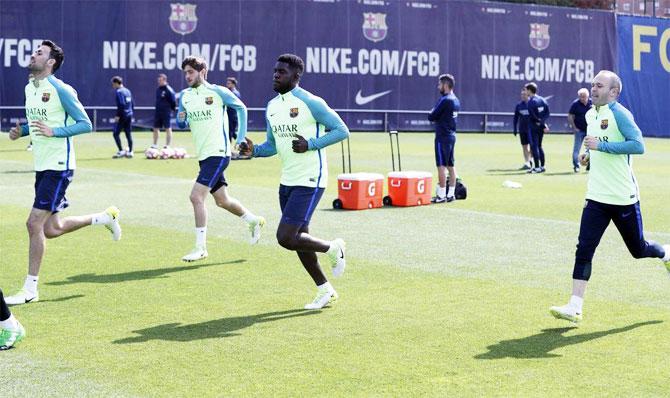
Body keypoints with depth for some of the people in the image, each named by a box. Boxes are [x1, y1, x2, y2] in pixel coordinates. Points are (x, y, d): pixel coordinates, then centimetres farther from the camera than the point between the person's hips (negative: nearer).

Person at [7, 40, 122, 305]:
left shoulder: (60, 89, -13)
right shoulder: (29, 88, 11)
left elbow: (86, 124, -13)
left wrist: (54, 131, -25)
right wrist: (21, 131, 4)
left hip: (58, 166, -9)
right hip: (42, 166, 9)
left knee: (35, 223, -11)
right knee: (52, 229, 12)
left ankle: (30, 289, -1)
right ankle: (105, 217, 33)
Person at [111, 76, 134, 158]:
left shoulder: (118, 91, -11)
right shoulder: (128, 91, 14)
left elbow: (121, 105, -20)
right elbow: (132, 104, 16)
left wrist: (118, 115, -18)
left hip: (122, 116, -8)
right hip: (129, 115, 8)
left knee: (116, 134, -2)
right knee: (128, 134, 9)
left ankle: (121, 151, -6)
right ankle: (130, 152, 9)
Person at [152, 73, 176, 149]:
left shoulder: (169, 90, -12)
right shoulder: (158, 89, 11)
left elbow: (173, 101, -10)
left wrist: (171, 109, -4)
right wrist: (158, 108, 15)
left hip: (166, 113, -8)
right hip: (158, 113, 8)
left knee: (168, 129, -3)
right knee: (155, 128, 9)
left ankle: (167, 146, 0)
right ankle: (155, 145, 18)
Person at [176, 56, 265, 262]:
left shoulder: (218, 92, -8)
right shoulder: (185, 95, 7)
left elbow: (241, 108, 4)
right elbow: (182, 123, 15)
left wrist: (241, 138, 0)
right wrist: (181, 119, -10)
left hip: (218, 153, -7)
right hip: (203, 155, 7)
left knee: (196, 196, -17)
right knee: (222, 200, 17)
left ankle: (200, 248, -9)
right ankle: (254, 221, 42)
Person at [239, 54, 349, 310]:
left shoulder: (310, 103, -13)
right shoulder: (272, 106, 10)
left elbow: (342, 130, -11)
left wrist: (311, 145, -20)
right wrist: (254, 151, -2)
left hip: (309, 182, -8)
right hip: (287, 181, 8)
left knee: (285, 238, -14)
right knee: (298, 238, 12)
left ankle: (333, 249, 11)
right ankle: (325, 291, 26)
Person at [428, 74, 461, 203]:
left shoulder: (444, 100, -16)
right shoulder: (456, 100, 12)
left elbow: (431, 117, -13)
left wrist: (431, 112, 7)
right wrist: (435, 113, 6)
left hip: (443, 136, -9)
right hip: (452, 135, 9)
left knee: (441, 166, -6)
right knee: (450, 165, 11)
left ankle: (441, 195, -6)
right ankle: (451, 194, 15)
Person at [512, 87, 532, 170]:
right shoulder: (519, 105, 5)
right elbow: (515, 118, 11)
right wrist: (514, 129, 6)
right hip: (522, 130, 2)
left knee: (532, 146, 0)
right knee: (524, 146, 2)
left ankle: (530, 159, 23)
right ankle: (527, 163, 5)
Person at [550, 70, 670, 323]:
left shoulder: (619, 113, -13)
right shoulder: (590, 115, 11)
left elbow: (638, 145, -22)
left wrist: (601, 146, -24)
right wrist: (590, 154, 8)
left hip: (623, 197, -6)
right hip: (597, 197, 6)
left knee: (638, 250, 10)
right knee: (584, 249, -7)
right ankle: (575, 307, -9)